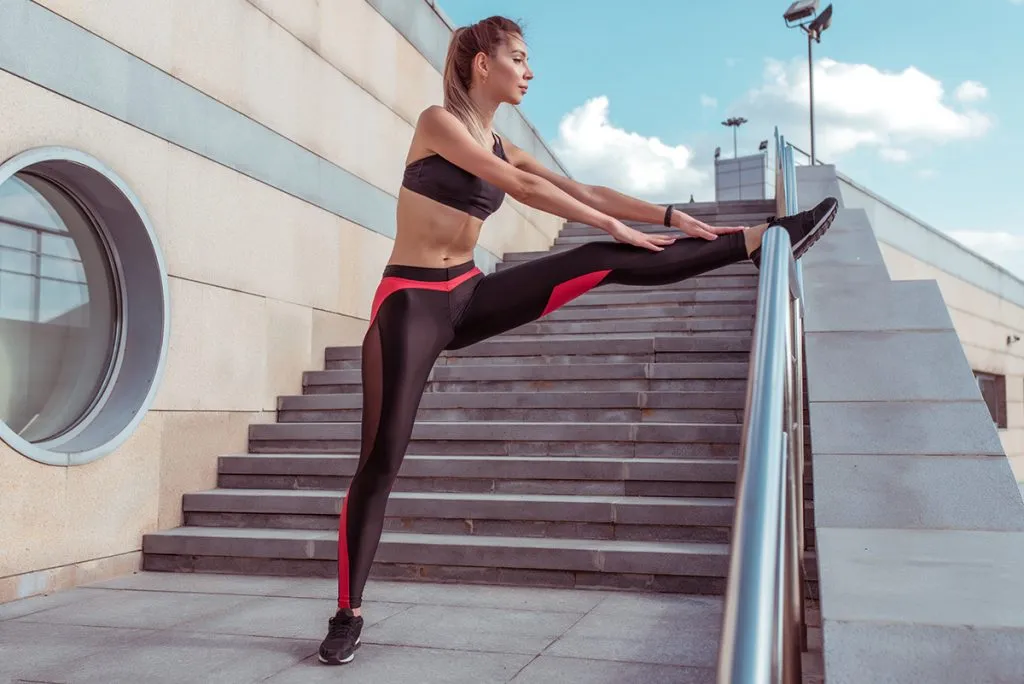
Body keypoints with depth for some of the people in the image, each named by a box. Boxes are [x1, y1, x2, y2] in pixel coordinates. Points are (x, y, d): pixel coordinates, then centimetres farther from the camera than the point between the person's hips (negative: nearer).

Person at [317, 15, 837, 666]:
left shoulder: (500, 144, 13)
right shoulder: (437, 122, -8)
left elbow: (580, 189, 8)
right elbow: (524, 187, -18)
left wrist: (670, 216, 1)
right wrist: (615, 224, -16)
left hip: (468, 298, 6)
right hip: (411, 302, -6)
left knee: (606, 262, -8)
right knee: (382, 459, -8)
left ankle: (759, 241, -5)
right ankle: (348, 614, 4)